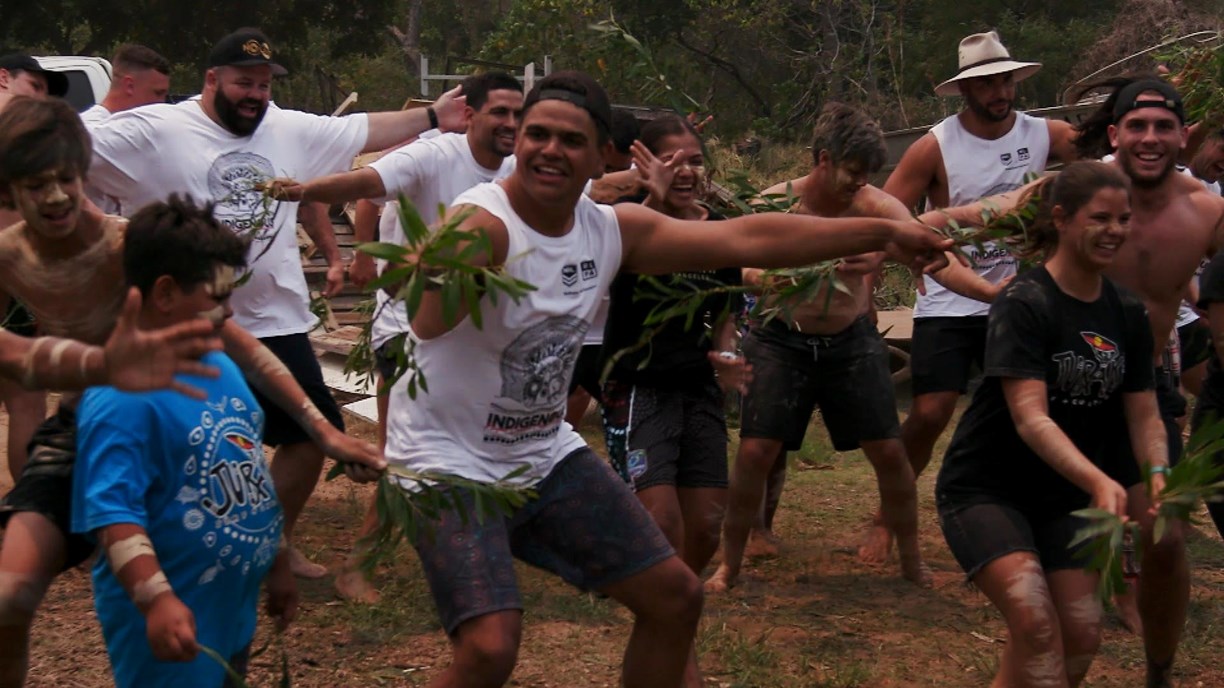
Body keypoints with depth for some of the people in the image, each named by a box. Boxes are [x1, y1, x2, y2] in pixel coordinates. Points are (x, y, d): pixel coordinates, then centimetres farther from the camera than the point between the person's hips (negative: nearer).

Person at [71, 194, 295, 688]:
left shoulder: (220, 367, 7)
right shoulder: (122, 396, -21)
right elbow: (112, 509, -28)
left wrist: (277, 563, 23)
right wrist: (156, 598, -39)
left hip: (235, 611, 9)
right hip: (171, 621, -9)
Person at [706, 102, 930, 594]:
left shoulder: (871, 204, -11)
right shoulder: (775, 203, -13)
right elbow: (745, 266, -24)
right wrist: (772, 279, -48)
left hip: (852, 340, 2)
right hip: (784, 340, -1)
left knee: (889, 452, 1)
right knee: (755, 452, -9)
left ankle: (912, 561, 20)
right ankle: (730, 564, 8)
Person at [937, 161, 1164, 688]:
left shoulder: (1128, 314, 2)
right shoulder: (1024, 304, -19)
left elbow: (1144, 415, 2)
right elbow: (1030, 418, -28)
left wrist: (1158, 475, -20)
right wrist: (1099, 481, -43)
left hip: (1064, 492, 7)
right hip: (985, 486, -7)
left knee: (1080, 636, 2)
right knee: (1035, 622, -24)